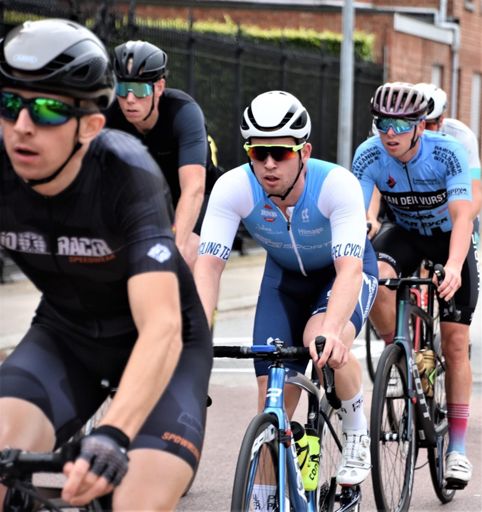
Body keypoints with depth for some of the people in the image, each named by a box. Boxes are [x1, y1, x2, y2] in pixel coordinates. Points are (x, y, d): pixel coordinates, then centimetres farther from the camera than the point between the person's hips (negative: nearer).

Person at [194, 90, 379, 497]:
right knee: (272, 396, -7)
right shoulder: (233, 188, -28)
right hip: (284, 275, 3)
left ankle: (357, 435, -7)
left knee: (324, 343, -34)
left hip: (342, 273, -3)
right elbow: (209, 263, -34)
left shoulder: (337, 184, -35)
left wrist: (332, 331, -60)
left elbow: (349, 268, -43)